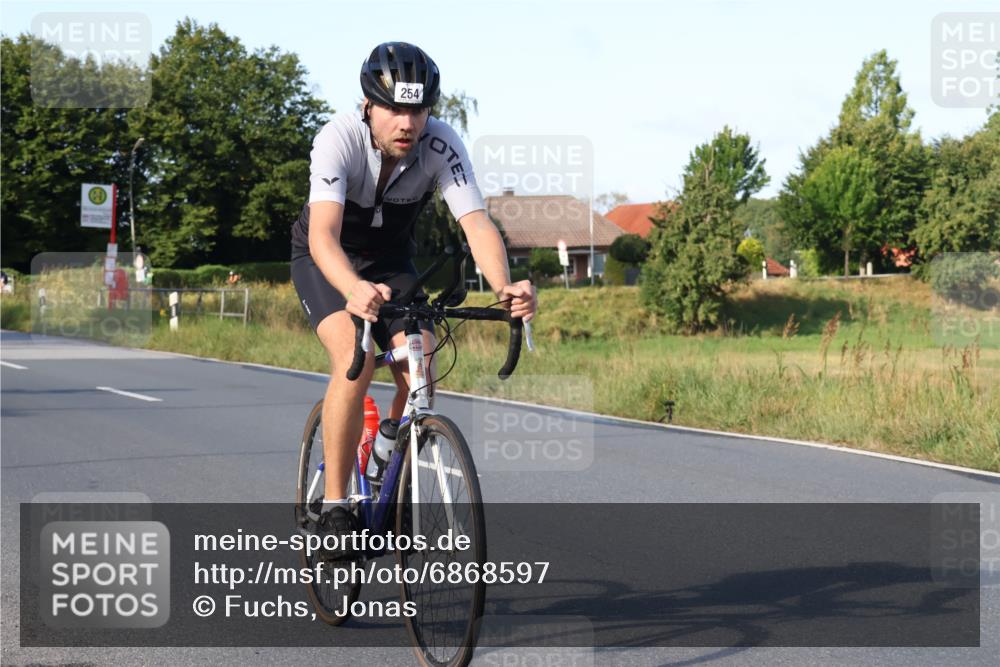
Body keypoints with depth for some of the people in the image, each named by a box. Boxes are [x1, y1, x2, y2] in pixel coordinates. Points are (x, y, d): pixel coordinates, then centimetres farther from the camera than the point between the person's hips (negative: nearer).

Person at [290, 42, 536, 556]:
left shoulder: (441, 144, -25)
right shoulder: (339, 139, -33)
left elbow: (477, 223, -34)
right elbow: (323, 234, -45)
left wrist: (504, 288, -54)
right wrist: (354, 290, -66)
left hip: (391, 260, 3)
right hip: (326, 261, -3)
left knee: (419, 370, -17)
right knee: (355, 362, -28)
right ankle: (333, 508, -16)